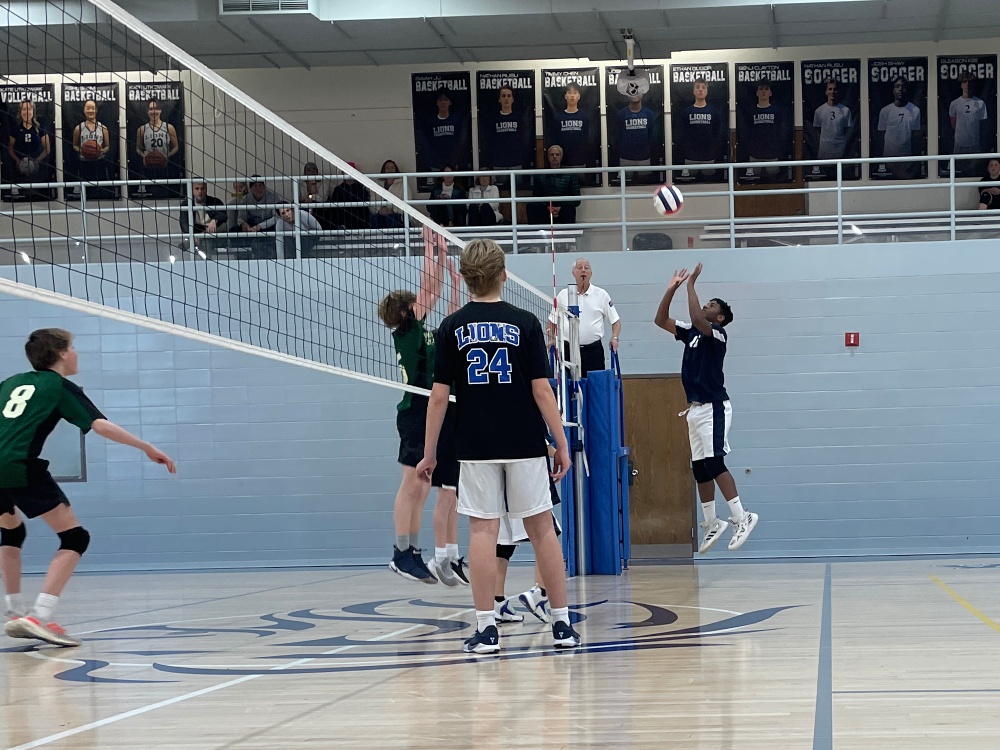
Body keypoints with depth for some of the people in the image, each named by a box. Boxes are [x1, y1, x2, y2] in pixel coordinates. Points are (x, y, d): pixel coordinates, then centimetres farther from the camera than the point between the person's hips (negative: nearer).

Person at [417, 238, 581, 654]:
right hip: (525, 446, 0)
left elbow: (439, 395, -2)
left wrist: (428, 453, 5)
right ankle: (562, 624, 10)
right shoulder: (524, 322, -3)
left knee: (482, 531, 1)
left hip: (476, 448, 0)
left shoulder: (452, 327, 0)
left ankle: (486, 629, -2)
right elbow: (541, 390, -6)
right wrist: (562, 444, 1)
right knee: (542, 529, 6)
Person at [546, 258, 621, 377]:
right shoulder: (563, 295, 7)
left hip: (594, 350, -1)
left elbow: (615, 321, 9)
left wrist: (614, 338, -7)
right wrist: (552, 339, -1)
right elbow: (551, 322, 14)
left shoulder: (602, 295, 5)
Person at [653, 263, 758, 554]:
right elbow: (660, 320, 14)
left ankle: (742, 517, -16)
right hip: (695, 408, 8)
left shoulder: (718, 334, -8)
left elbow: (696, 318, -27)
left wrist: (691, 284, -19)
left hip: (713, 407, -8)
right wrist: (671, 289, 6)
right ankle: (712, 524, 14)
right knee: (699, 469, 8)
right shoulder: (691, 333, 14)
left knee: (714, 463, -17)